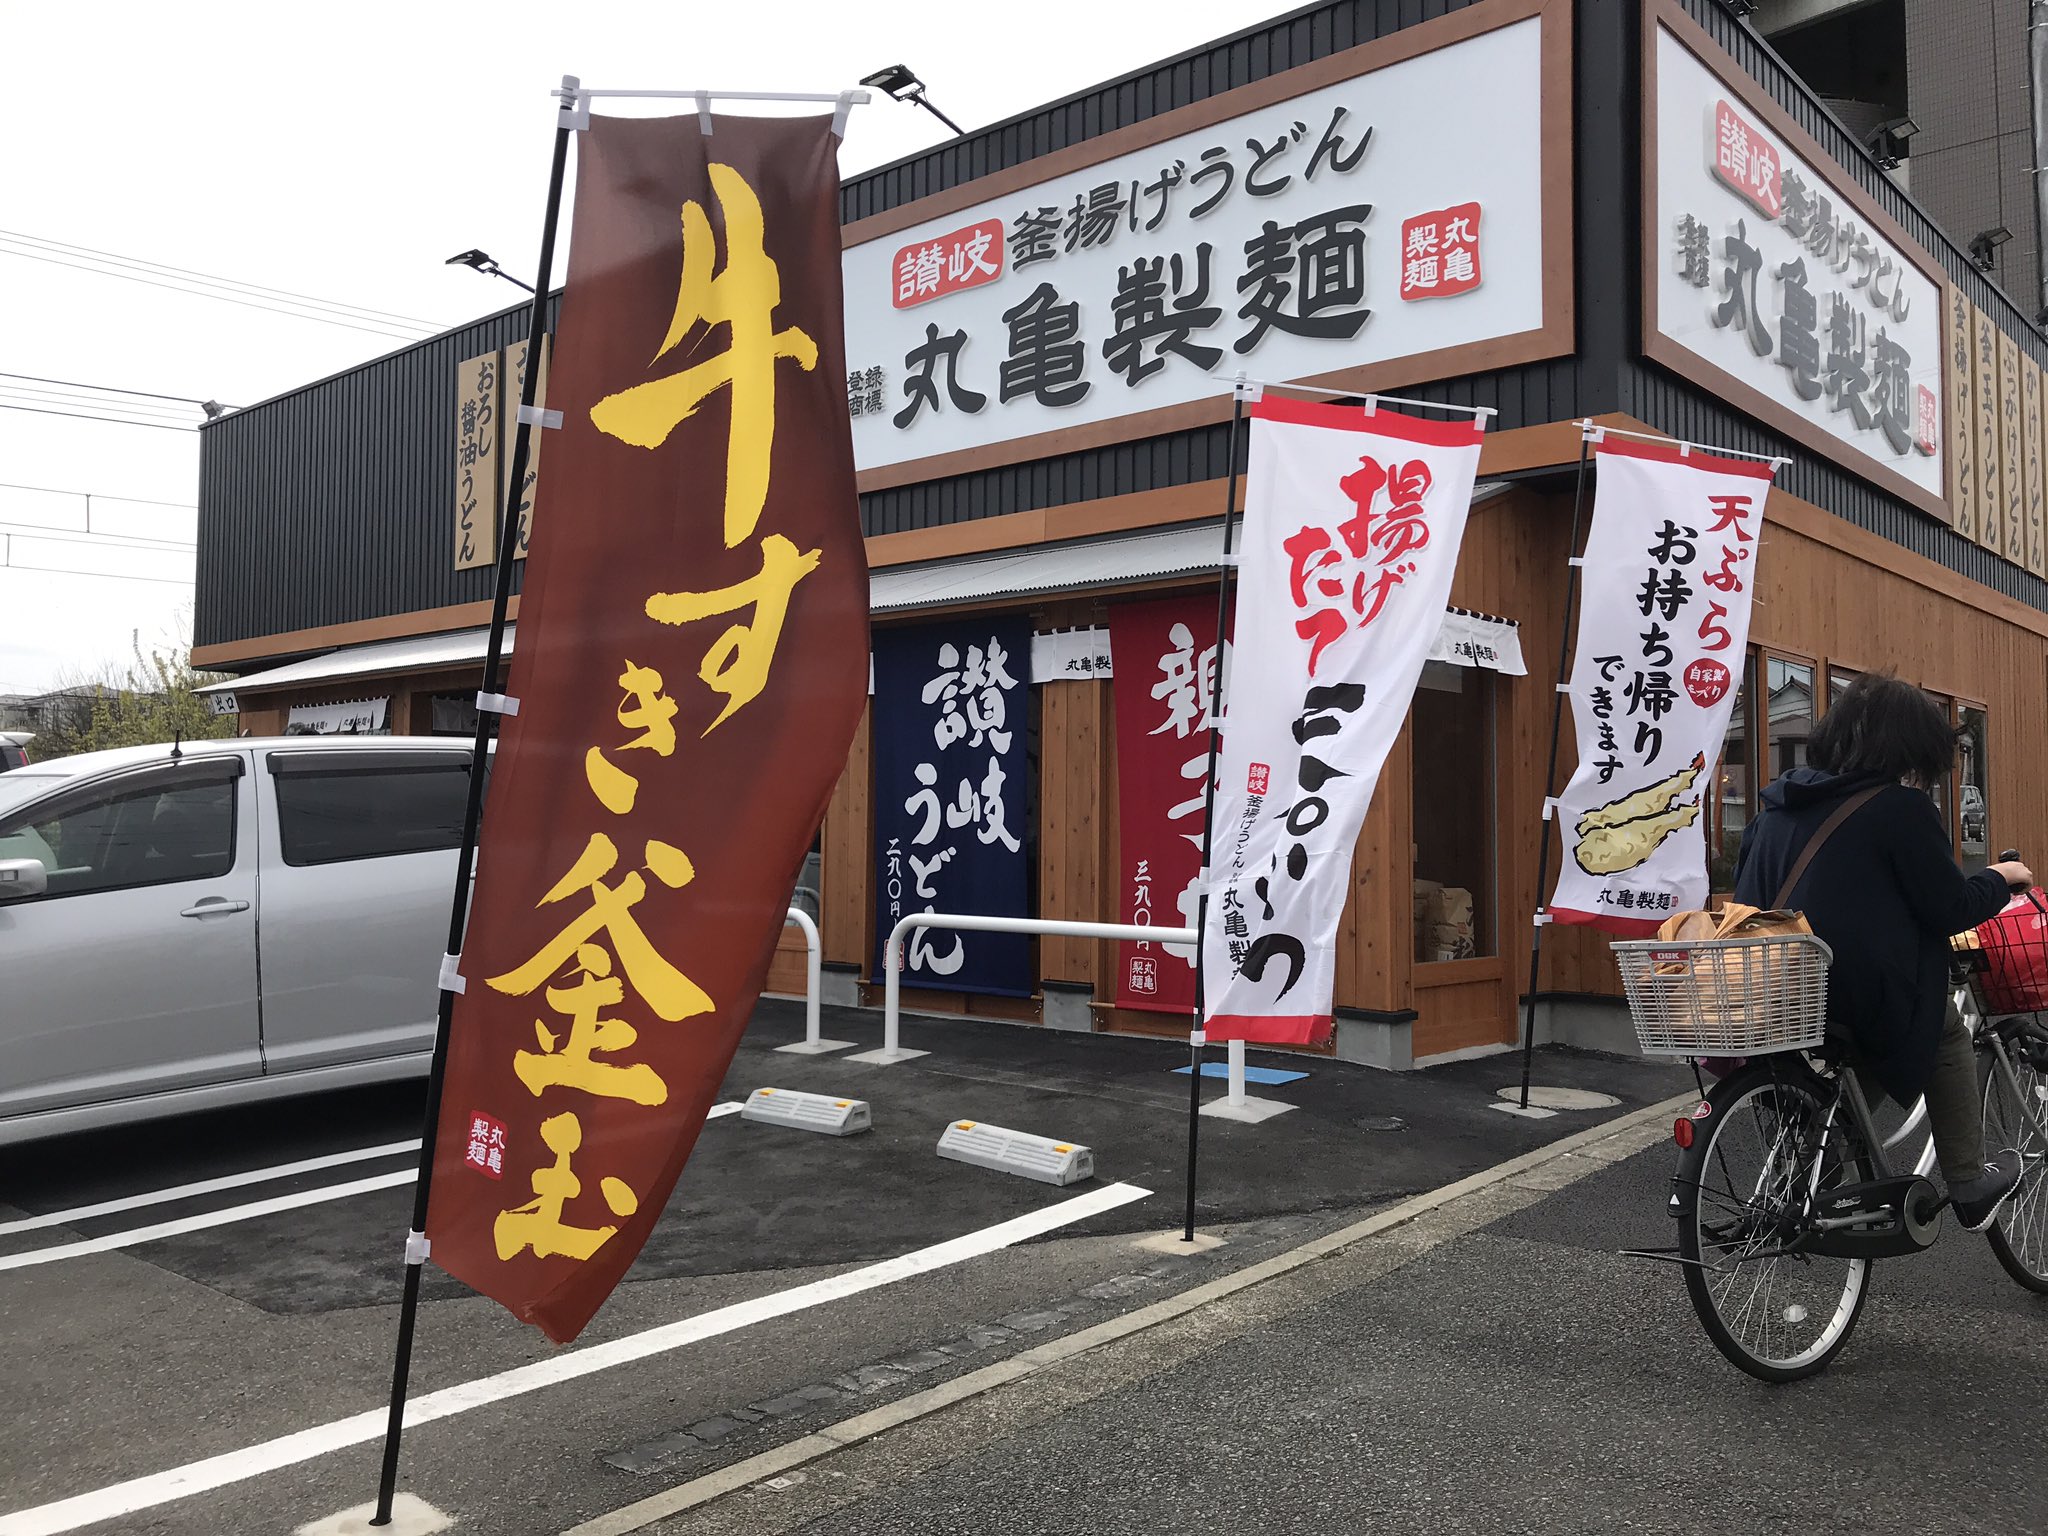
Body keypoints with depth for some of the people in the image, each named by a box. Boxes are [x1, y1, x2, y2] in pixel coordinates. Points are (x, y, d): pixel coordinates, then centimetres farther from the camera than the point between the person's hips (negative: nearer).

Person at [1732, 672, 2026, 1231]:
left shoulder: (1778, 802, 11)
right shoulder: (1901, 806, -8)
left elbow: (1746, 885, 22)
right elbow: (1951, 907, -4)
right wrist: (2000, 878, 16)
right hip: (1863, 1005, -6)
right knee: (1948, 1033, 23)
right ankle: (1969, 1188, 28)